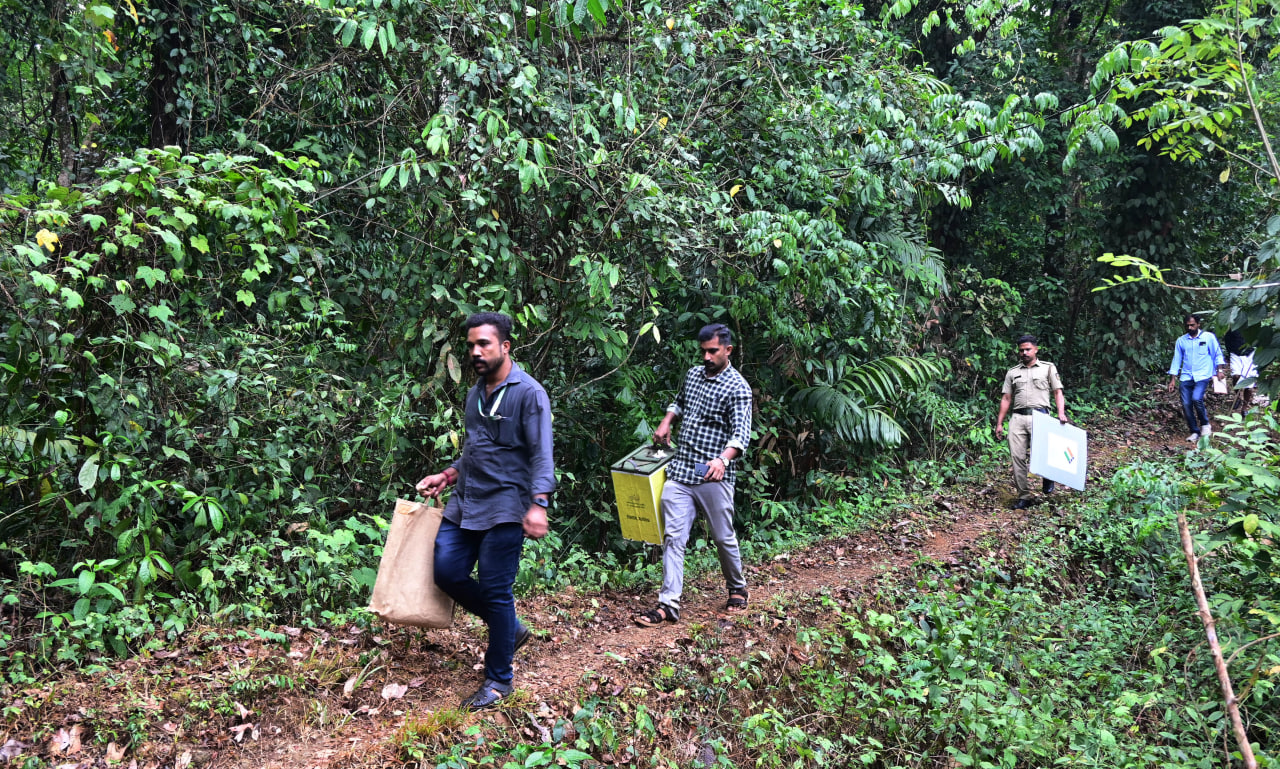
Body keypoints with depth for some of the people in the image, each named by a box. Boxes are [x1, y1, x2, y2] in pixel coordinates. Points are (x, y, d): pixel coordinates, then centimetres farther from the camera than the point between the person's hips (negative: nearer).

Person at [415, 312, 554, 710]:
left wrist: (537, 504, -25)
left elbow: (541, 455, -16)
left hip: (504, 509, -8)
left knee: (495, 590, -3)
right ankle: (510, 629, 25)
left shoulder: (528, 393, -11)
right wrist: (446, 476, 16)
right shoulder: (476, 393, 14)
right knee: (447, 572, 4)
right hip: (465, 503, 8)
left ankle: (499, 679, 13)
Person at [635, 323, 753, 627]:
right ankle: (669, 603, -2)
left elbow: (741, 433, -18)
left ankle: (737, 589, 31)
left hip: (713, 476, -5)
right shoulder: (693, 374, 12)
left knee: (724, 537, 7)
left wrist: (723, 459, -36)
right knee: (673, 537, -2)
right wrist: (666, 422, 12)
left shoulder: (737, 388, -8)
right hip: (679, 472, 5)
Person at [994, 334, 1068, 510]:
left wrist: (1061, 413, -8)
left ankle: (1047, 478, 21)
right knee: (1017, 457, -5)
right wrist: (999, 423, 9)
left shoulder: (1048, 368, 13)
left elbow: (1057, 392, 8)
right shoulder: (1012, 372, 19)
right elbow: (1006, 399, 17)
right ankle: (1024, 496, 2)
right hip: (1017, 418, 3)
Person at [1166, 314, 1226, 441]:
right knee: (1186, 405, -5)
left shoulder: (1208, 337, 4)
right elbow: (1176, 360, 15)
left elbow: (1217, 354, 9)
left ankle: (1205, 424, 1)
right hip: (1186, 377, 4)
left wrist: (1219, 370, -5)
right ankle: (1195, 432, 10)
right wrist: (1172, 380, 10)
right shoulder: (1181, 340, 12)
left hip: (1202, 376, -4)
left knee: (1196, 399, -24)